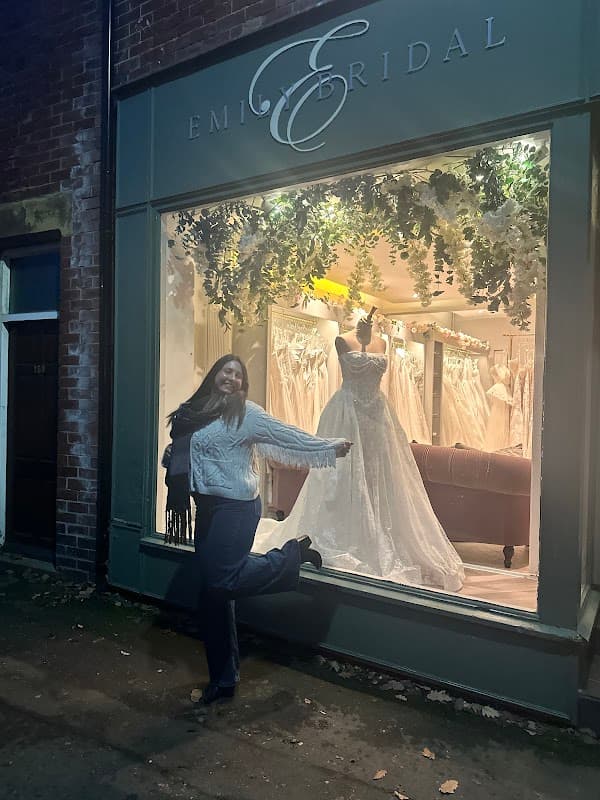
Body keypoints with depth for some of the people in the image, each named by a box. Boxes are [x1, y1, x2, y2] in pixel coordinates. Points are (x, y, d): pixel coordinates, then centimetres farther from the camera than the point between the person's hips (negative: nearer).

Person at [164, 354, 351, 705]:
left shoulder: (246, 413, -5)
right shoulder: (194, 412, 12)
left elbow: (287, 436, -1)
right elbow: (180, 456, 21)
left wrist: (330, 447, 1)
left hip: (236, 506, -6)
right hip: (208, 507, 6)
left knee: (220, 583, -17)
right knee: (214, 592, 8)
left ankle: (295, 553, 4)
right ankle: (224, 678, 22)